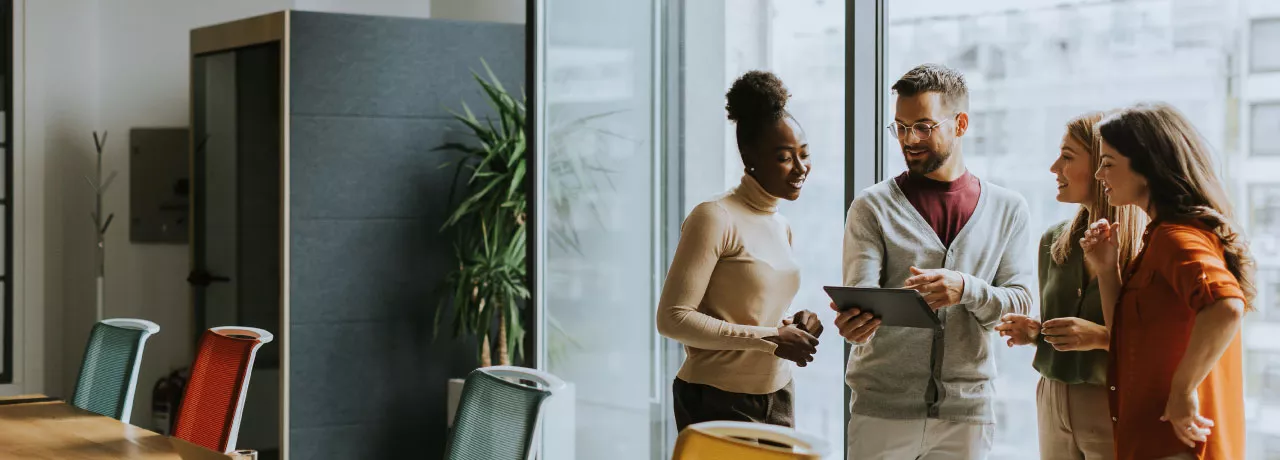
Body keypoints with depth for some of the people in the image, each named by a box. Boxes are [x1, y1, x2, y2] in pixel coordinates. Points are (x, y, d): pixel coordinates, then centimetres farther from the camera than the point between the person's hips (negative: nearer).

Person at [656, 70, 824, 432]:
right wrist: (770, 339, -18)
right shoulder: (715, 218, -12)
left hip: (777, 399, 7)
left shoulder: (781, 227, 13)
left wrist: (793, 326, 0)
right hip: (720, 402, -7)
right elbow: (672, 318, -17)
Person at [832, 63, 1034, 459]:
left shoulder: (1008, 209, 8)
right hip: (882, 408, -1)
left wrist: (965, 288, -20)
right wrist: (854, 322, -32)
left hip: (967, 411, 2)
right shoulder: (873, 207, 3)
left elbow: (1020, 304, 0)